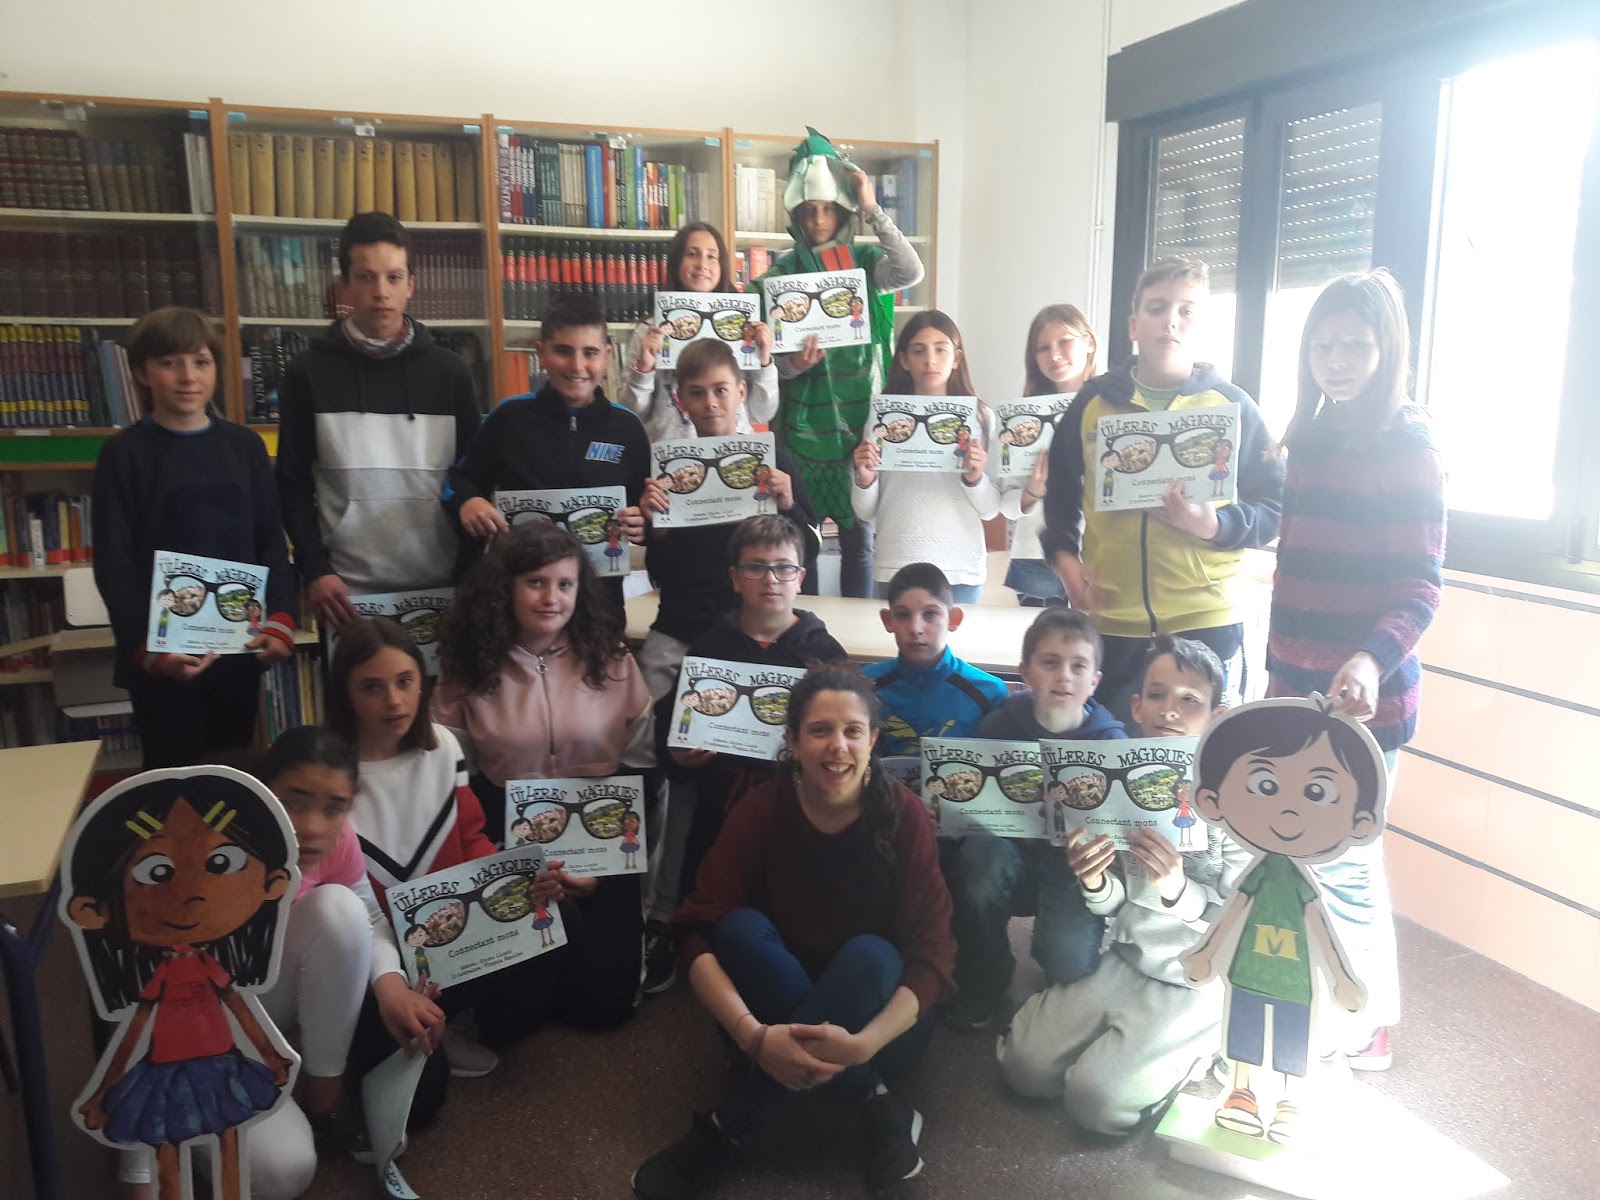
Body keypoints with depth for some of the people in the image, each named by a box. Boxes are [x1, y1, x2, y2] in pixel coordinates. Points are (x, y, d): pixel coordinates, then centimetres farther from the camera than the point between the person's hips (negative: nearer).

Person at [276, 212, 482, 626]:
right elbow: (293, 485, 4)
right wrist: (314, 570, -7)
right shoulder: (309, 372, 2)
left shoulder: (450, 372, 5)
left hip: (440, 588, 1)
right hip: (346, 591, -1)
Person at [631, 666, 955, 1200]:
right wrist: (754, 1036, -36)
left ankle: (724, 1132, -25)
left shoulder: (903, 815, -14)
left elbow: (933, 954, -18)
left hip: (876, 1018, 0)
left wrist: (862, 1043, -35)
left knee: (870, 956, -33)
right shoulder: (761, 810, -12)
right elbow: (696, 934, -20)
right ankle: (876, 1107, -23)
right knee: (742, 928, -28)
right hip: (774, 1015, 1)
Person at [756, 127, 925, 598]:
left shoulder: (864, 262, 4)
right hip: (803, 426, 0)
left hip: (862, 423, 0)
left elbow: (911, 273, -17)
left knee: (860, 537, 6)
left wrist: (872, 210, -17)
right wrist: (793, 364, -20)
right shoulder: (781, 272, 4)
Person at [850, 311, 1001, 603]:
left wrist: (975, 478, -16)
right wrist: (865, 479, -14)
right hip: (895, 569, 0)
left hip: (961, 569, 0)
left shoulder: (980, 416, 0)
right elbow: (865, 512, 4)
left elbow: (990, 510, 2)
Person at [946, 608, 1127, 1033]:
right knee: (982, 850, -32)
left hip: (1077, 870, -1)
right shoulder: (1001, 724, -7)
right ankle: (983, 983, -6)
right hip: (1012, 859, 2)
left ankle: (1068, 996, 14)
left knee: (1066, 956, -28)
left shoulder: (1110, 741, -10)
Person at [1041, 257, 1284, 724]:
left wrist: (1213, 524, -16)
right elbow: (1060, 491, 15)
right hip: (1109, 620, 2)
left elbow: (1273, 509, 3)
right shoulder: (1093, 401, 7)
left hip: (1208, 623, -1)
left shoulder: (1233, 406, 3)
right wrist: (1064, 557, -1)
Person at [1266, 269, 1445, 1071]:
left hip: (1363, 695, -7)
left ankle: (1363, 1026, 19)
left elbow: (1420, 583, -15)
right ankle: (1370, 1007, 35)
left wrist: (1373, 658, -33)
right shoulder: (1309, 439, 9)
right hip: (1296, 685, 7)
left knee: (1337, 857, -1)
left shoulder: (1408, 447, -11)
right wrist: (1278, 675, 14)